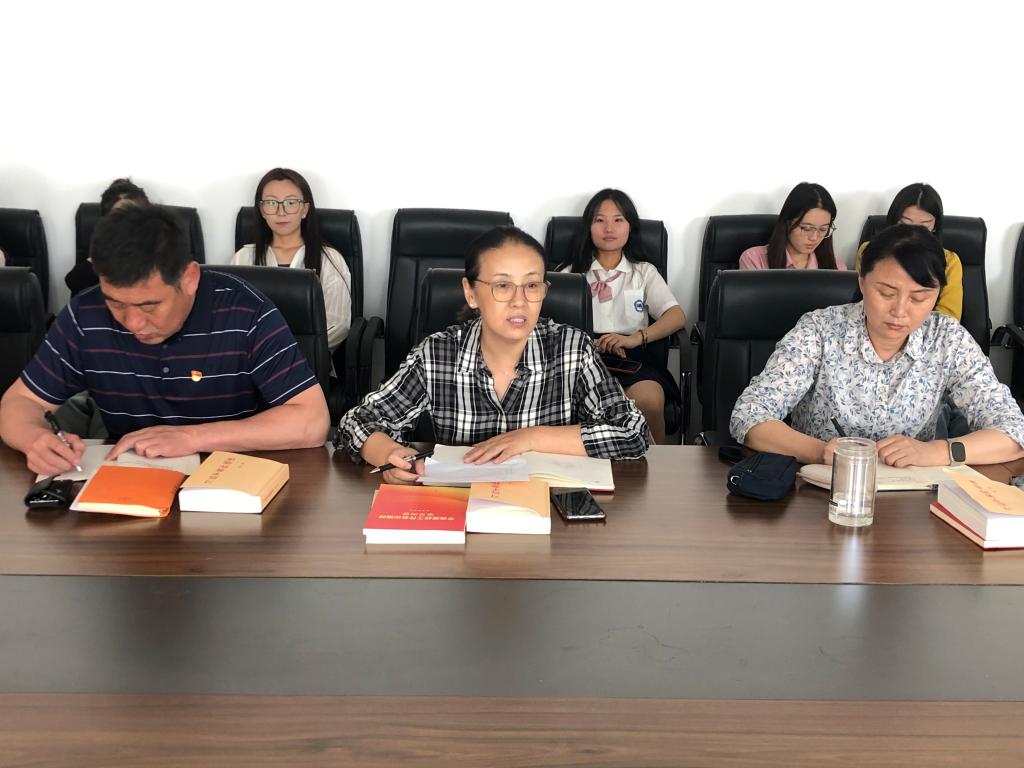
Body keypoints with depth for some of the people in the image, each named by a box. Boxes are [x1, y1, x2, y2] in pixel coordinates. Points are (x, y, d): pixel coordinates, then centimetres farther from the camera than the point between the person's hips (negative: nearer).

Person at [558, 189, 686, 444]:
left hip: (631, 356, 1)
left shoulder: (644, 272, 22)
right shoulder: (571, 272, 22)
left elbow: (677, 316, 6)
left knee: (649, 402, -34)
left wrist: (637, 337, -15)